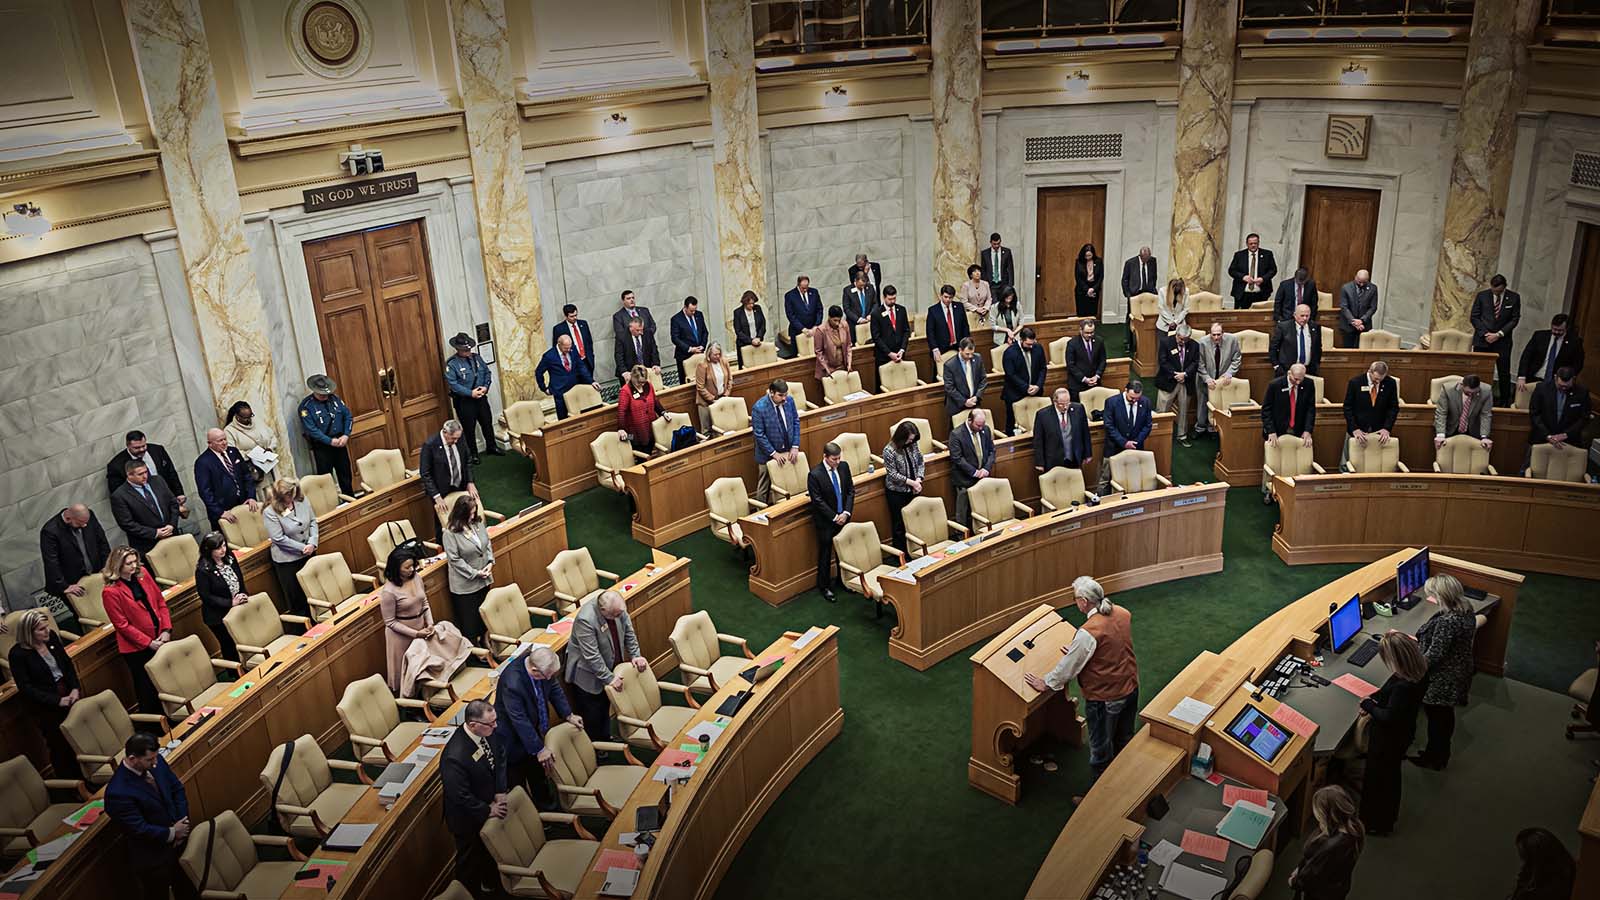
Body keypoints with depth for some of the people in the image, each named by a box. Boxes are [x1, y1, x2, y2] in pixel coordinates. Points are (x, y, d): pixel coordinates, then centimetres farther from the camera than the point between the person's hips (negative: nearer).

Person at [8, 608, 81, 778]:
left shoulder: (51, 636, -4)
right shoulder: (18, 654, -18)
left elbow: (67, 663, 6)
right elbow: (26, 688, -16)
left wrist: (75, 688, -7)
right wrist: (58, 700, -19)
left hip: (69, 694, 4)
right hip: (47, 706, -4)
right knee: (61, 747, 8)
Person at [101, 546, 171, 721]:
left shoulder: (143, 573, -1)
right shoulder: (110, 592, -18)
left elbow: (161, 601, 4)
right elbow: (122, 625, -15)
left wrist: (166, 630, -6)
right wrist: (149, 643, -16)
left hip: (160, 640, 5)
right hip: (136, 648, -5)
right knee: (147, 687, 10)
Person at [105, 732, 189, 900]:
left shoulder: (156, 762, -12)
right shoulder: (118, 793, -32)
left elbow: (177, 789, 1)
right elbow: (139, 829, -26)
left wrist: (182, 823, -9)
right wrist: (172, 833, -15)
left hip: (177, 842, 6)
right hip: (153, 857, -6)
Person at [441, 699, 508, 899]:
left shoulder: (487, 731, -18)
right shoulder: (454, 757, -40)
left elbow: (499, 760, -1)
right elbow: (460, 797, -29)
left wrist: (500, 792, -9)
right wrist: (487, 811, -18)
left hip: (490, 804, 7)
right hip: (469, 820, -7)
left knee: (491, 851, 30)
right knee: (470, 861, 19)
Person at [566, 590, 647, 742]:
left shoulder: (618, 608, -16)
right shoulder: (585, 620, -36)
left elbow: (629, 633, 1)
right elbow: (592, 656, -32)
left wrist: (635, 655, -7)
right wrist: (609, 678, -26)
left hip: (610, 667, 7)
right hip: (589, 675, -7)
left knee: (605, 708, 25)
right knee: (592, 716, 8)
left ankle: (605, 739, 43)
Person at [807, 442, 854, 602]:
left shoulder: (844, 466, -4)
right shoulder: (815, 475, -20)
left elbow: (850, 491, 2)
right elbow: (818, 501, -17)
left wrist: (846, 513, -9)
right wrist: (834, 517, -15)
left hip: (843, 517, 5)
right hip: (825, 520, -5)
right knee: (825, 553, 6)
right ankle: (824, 586, 20)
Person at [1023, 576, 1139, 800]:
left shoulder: (1088, 632, -29)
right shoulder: (1123, 614, -6)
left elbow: (1069, 666, -18)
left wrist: (1045, 683, -2)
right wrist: (1076, 651, 16)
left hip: (1104, 699, -7)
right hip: (1130, 688, 7)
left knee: (1101, 750, 11)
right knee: (1124, 740, 25)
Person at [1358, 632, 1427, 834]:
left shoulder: (1403, 686, -41)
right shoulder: (1419, 670, -12)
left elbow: (1389, 717, -32)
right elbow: (1390, 690, 5)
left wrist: (1368, 705, -17)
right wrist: (1374, 699, -6)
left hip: (1389, 739, -9)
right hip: (1401, 733, 9)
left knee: (1379, 778, 16)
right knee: (1390, 774, 30)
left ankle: (1376, 824, 38)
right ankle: (1388, 816, 53)